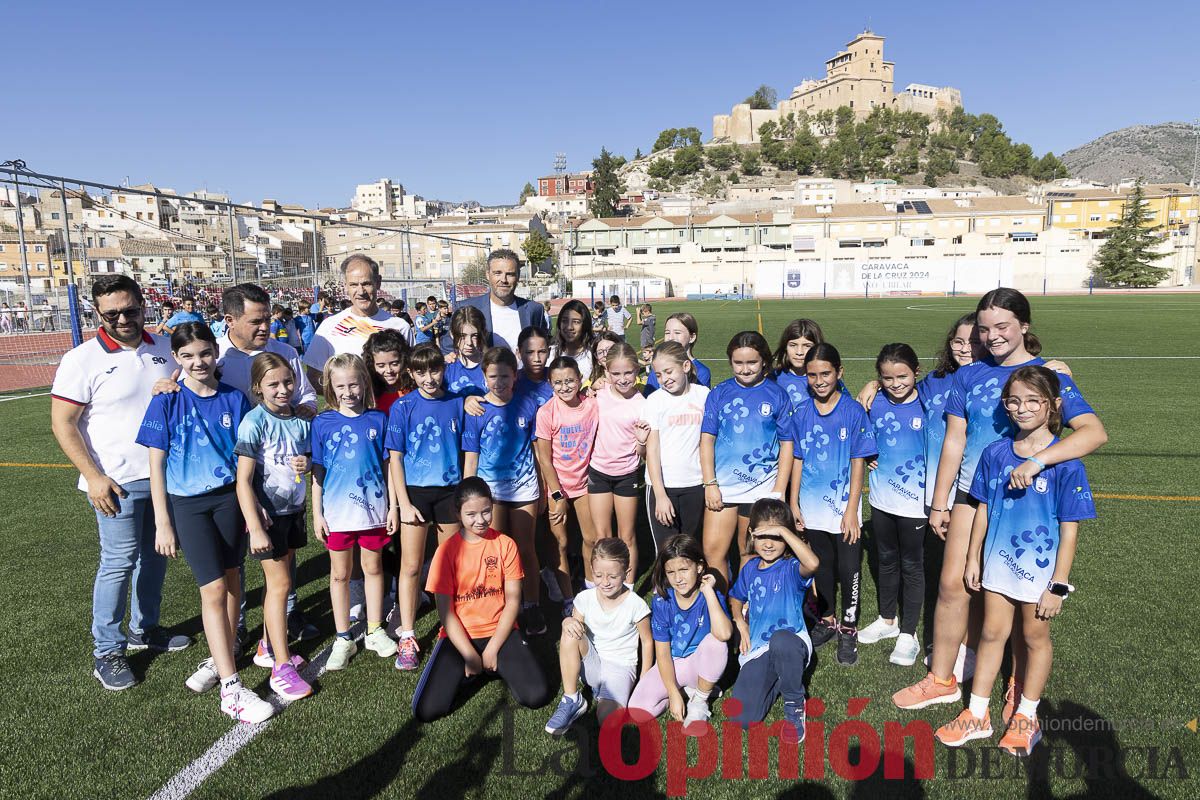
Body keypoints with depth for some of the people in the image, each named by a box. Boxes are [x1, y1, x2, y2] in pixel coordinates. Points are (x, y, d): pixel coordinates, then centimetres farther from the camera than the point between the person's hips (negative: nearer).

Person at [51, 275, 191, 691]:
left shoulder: (165, 348, 3)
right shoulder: (82, 360, -10)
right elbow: (63, 423, -9)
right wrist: (93, 476, -15)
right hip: (118, 482, -5)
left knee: (155, 556, 15)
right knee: (119, 562, -1)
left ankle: (144, 629, 33)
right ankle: (106, 650, 15)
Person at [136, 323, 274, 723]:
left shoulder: (234, 398, 0)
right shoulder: (167, 402, -6)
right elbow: (156, 464, -4)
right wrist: (162, 522, -6)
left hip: (229, 497, 3)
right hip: (187, 503, -2)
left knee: (231, 577, 9)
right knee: (213, 588, -5)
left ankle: (222, 656, 30)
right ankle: (231, 689, -1)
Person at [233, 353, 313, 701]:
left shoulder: (301, 420, 1)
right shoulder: (254, 422, -16)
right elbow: (243, 481, -18)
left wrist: (307, 466, -9)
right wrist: (255, 529, -22)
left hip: (294, 509, 6)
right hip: (267, 512, -6)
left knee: (280, 583, 16)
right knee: (279, 584, -5)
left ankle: (268, 647, 33)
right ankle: (282, 669, 2)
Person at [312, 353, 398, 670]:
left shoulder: (378, 419, -2)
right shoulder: (323, 423, -3)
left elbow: (387, 465, 2)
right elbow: (317, 472, 0)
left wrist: (392, 506, 1)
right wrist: (317, 513, -1)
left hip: (373, 508, 1)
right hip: (337, 511, 0)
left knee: (373, 568, 13)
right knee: (340, 574, 11)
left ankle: (375, 631, 29)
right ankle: (343, 639, 25)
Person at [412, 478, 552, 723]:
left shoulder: (505, 544, -3)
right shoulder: (447, 551, -6)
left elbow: (513, 600, -4)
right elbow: (445, 611, -7)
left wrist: (492, 650, -11)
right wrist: (470, 655, -14)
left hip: (499, 631, 1)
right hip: (459, 635, 0)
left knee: (538, 695, -19)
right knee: (426, 710, -19)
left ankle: (498, 667, 10)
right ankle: (465, 671, 10)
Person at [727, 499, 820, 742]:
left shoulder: (791, 568, -11)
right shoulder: (750, 568, 5)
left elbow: (813, 563, -37)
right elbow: (735, 598, 22)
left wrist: (782, 530, -32)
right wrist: (741, 623, 3)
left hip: (791, 642, -4)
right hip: (757, 650, 4)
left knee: (780, 640, -43)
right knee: (742, 719, -13)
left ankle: (794, 703, -12)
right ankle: (774, 681, 19)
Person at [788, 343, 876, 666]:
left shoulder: (854, 412, -9)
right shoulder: (801, 414, 0)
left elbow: (858, 463, -9)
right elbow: (797, 461, 6)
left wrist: (852, 509, -11)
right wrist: (793, 503, 5)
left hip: (844, 509, -3)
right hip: (812, 509, 3)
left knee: (849, 570, 6)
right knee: (822, 568, 17)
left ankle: (849, 630, 23)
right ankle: (827, 621, 34)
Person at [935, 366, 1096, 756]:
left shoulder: (1065, 463, -16)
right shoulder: (995, 453, -5)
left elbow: (1069, 530, -13)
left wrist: (1058, 585, -12)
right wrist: (973, 559, 7)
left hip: (1040, 568, -3)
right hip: (998, 562, 4)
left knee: (1035, 637, 15)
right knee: (992, 634, 14)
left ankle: (1025, 717, 34)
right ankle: (977, 715, 26)